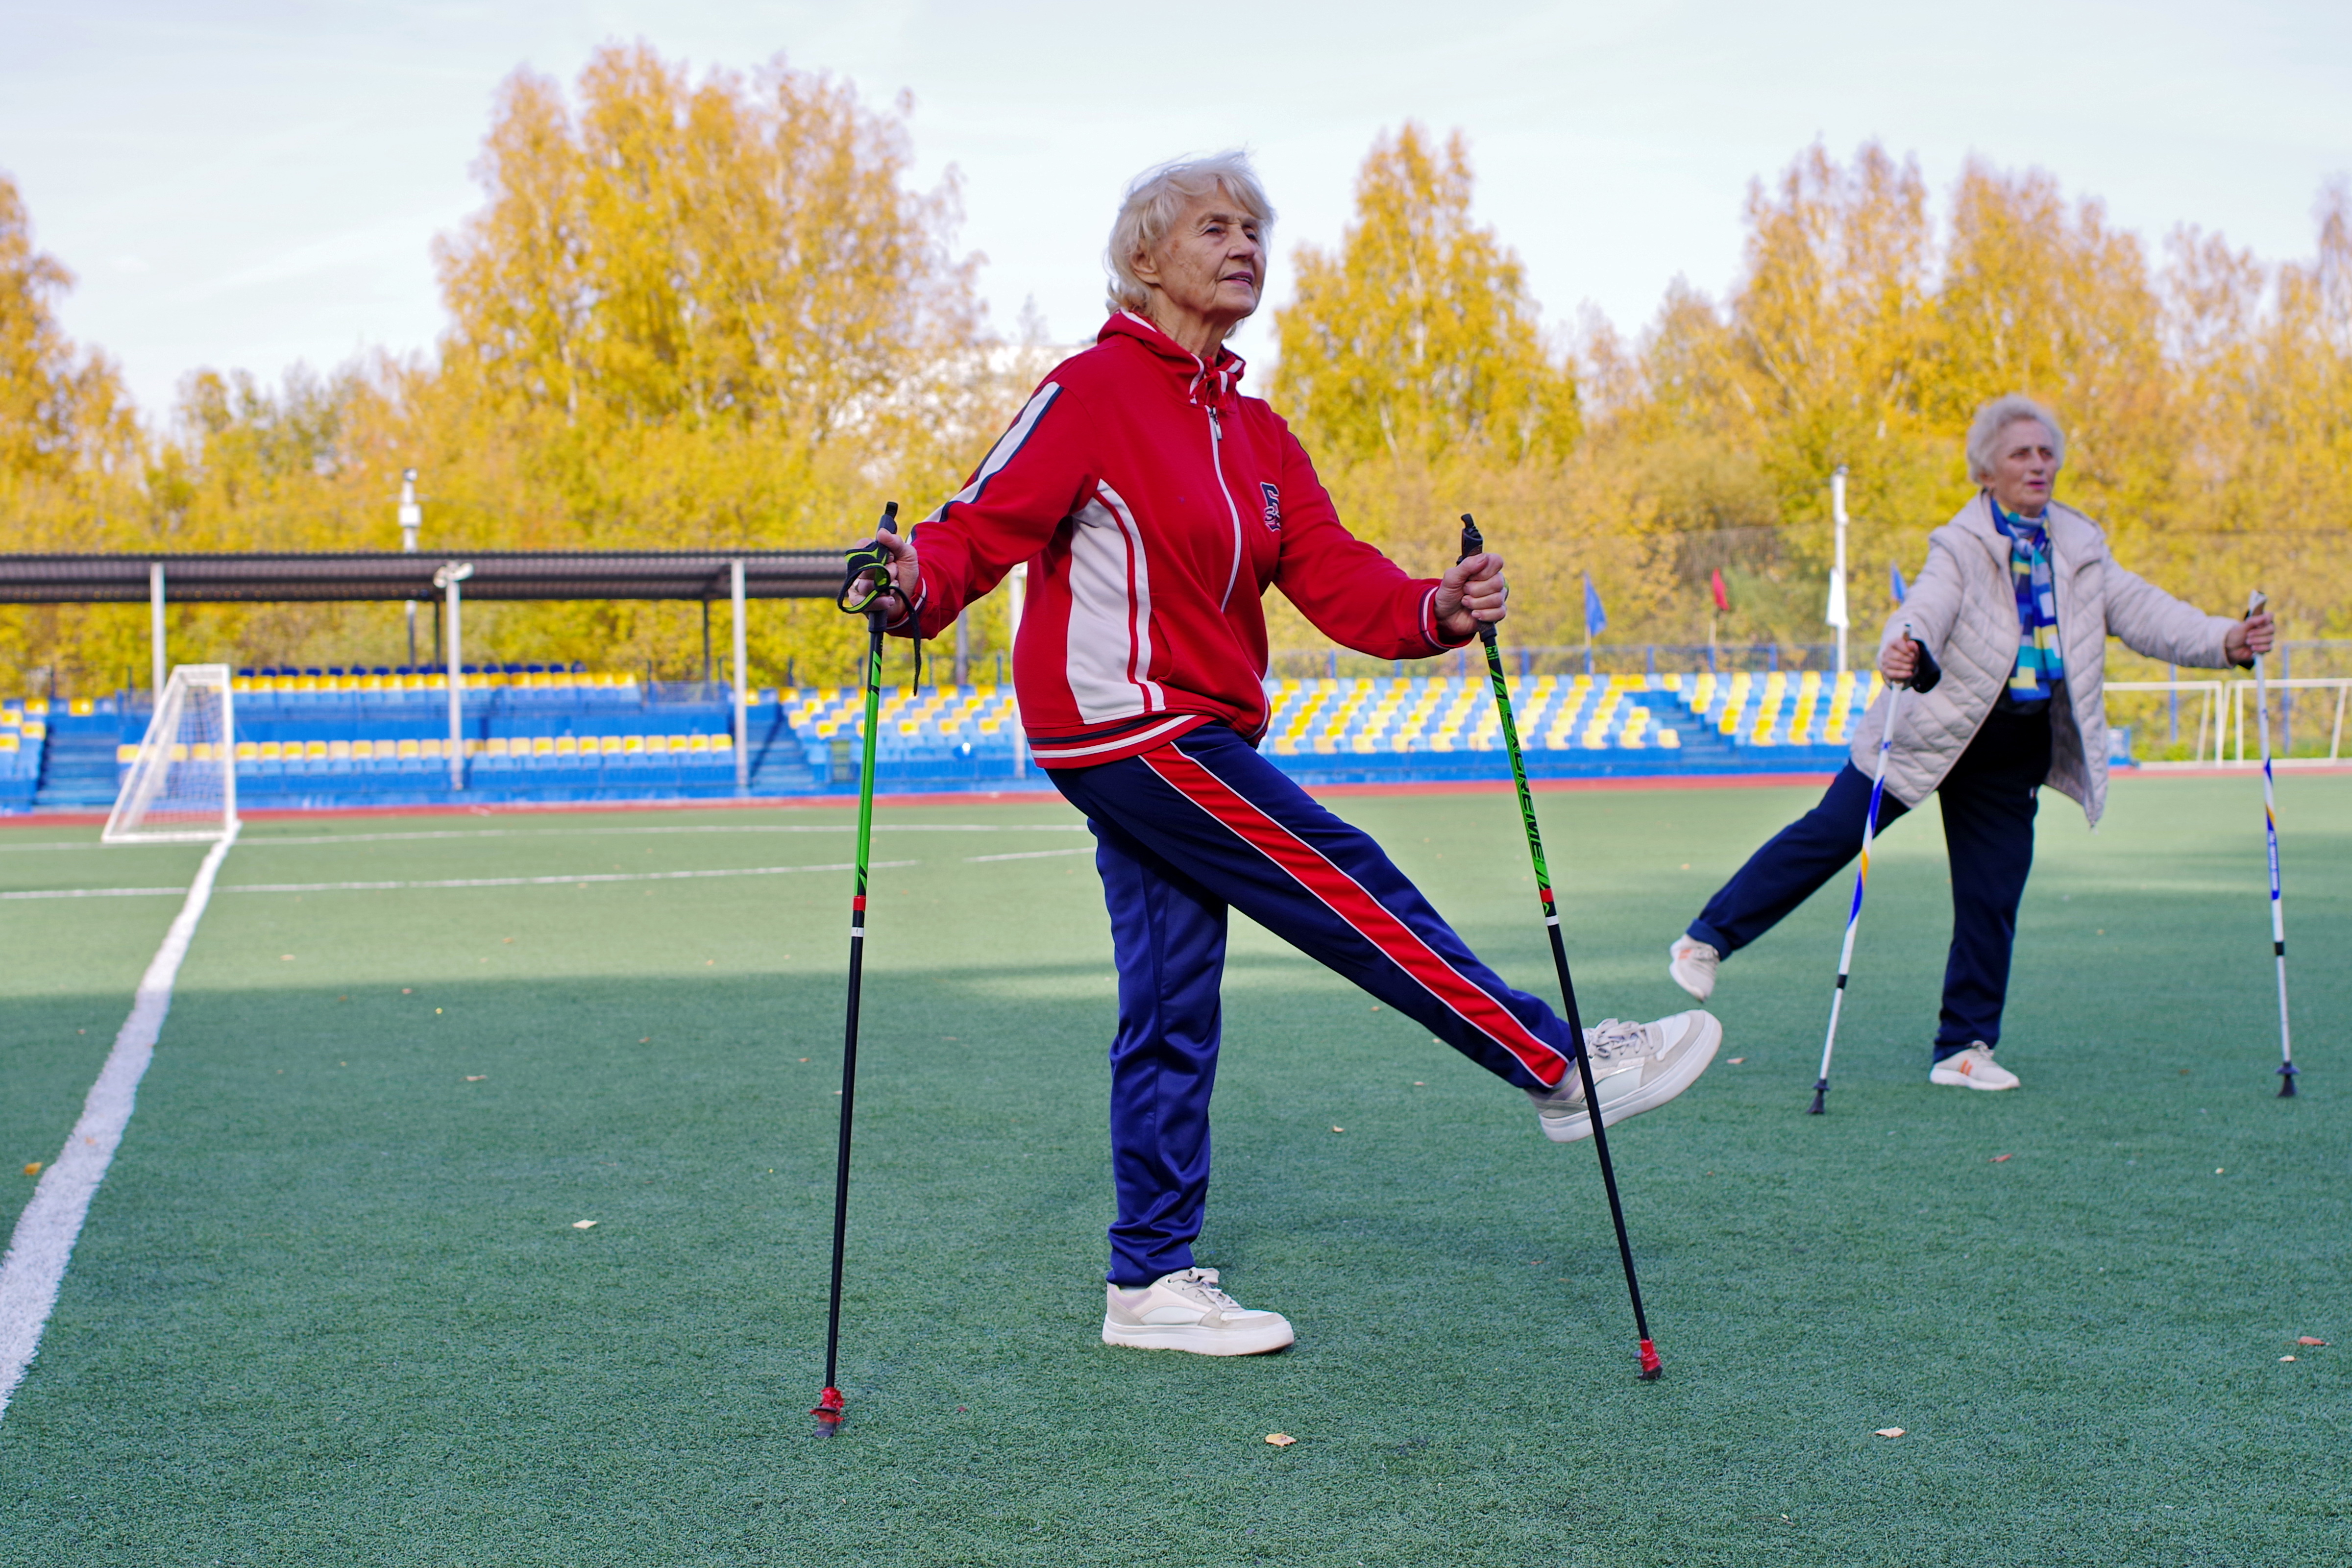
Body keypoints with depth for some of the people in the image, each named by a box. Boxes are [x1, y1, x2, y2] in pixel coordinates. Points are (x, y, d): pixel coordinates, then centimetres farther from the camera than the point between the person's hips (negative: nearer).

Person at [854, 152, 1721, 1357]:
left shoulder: (1255, 435, 16)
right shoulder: (1092, 390, -7)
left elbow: (1336, 578, 5)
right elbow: (990, 520, -16)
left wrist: (1437, 610, -14)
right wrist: (920, 582, -37)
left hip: (1187, 740, 9)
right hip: (1123, 721, -9)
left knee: (1172, 1010, 9)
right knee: (1348, 886, -7)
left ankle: (1152, 1281, 15)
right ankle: (1565, 1068, 3)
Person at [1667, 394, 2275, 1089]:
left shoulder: (2080, 548, 5)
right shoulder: (1963, 546, -12)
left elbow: (2139, 610, 0)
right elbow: (1925, 610, -28)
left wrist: (2225, 641, -16)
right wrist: (1900, 649, -52)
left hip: (2017, 747, 5)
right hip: (1938, 722, -5)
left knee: (1992, 900, 5)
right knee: (1830, 833, -3)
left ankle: (1964, 1048, 16)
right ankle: (1708, 939, 11)